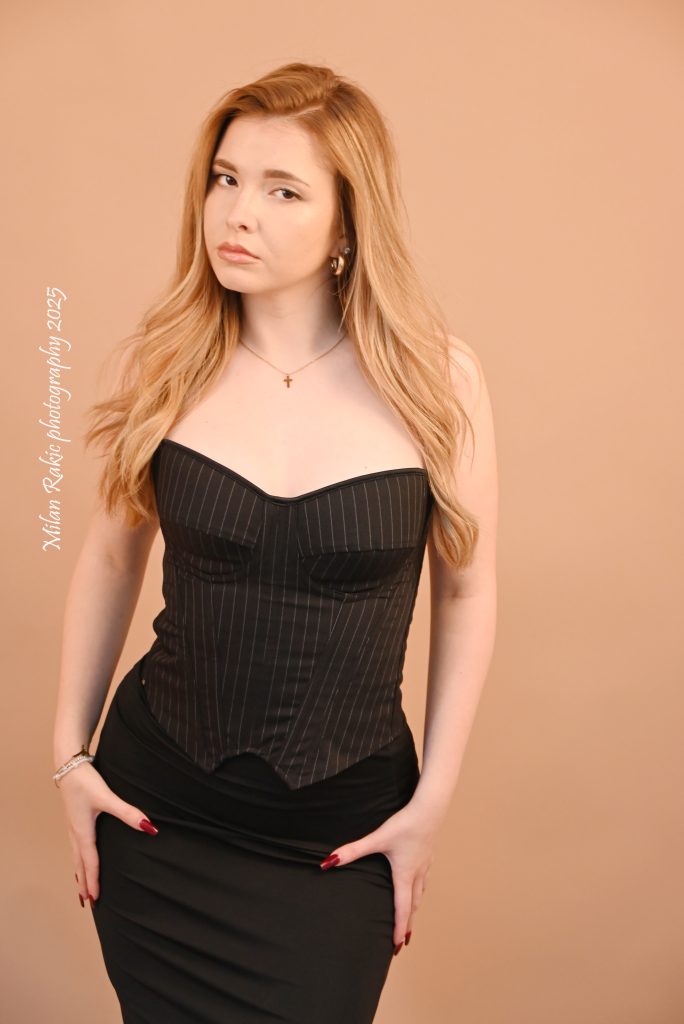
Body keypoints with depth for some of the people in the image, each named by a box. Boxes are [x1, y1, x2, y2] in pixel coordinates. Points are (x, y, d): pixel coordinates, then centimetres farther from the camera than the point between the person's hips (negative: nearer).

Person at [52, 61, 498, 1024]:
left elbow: (466, 590, -2)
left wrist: (433, 798, -1)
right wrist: (70, 752, 6)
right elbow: (111, 556, 5)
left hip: (341, 835, -1)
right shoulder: (169, 361, -6)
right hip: (158, 805, 2)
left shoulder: (436, 379, -11)